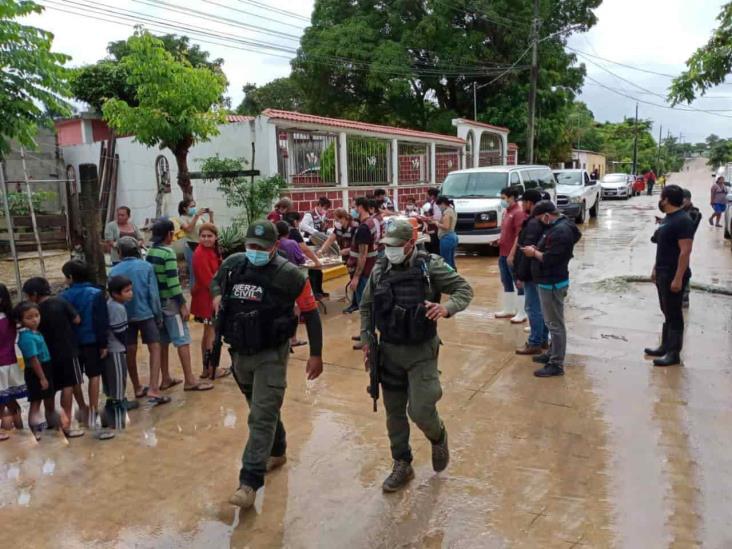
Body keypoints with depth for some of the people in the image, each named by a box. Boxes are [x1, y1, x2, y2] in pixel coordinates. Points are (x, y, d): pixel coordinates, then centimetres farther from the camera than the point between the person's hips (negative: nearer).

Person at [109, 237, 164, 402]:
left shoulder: (114, 271, 0)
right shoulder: (146, 266, -5)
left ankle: (137, 388, 24)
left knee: (130, 352, 13)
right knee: (155, 349, 1)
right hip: (145, 314, -3)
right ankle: (153, 388, -11)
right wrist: (159, 315, 2)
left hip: (124, 317, 3)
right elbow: (153, 294, -6)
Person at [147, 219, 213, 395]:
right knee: (183, 341, -3)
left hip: (156, 301, 8)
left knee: (163, 341, 13)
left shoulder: (150, 252, 8)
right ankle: (189, 380, -1)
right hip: (170, 302, -8)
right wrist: (182, 304, -15)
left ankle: (166, 379, 20)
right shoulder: (168, 253, -16)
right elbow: (173, 281, -20)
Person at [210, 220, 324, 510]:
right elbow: (216, 281, 20)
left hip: (271, 355, -5)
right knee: (261, 408, 22)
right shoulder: (232, 264, -3)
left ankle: (250, 482, -2)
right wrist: (217, 295, -5)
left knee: (262, 416, -7)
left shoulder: (290, 275, -16)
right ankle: (276, 452, 44)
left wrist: (316, 354, -6)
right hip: (240, 353, 6)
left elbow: (311, 314, -7)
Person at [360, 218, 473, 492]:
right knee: (394, 411, 13)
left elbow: (465, 288, -8)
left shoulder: (430, 265, -11)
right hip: (389, 350, 4)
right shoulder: (379, 270, 1)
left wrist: (447, 307, -28)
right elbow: (366, 306, 11)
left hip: (421, 351, -4)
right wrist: (366, 340, 4)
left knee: (420, 410, -10)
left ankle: (438, 437, 27)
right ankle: (402, 465, 32)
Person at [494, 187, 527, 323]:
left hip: (513, 255, -9)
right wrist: (498, 241, 7)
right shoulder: (506, 212, 14)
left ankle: (521, 314, 6)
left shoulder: (519, 212, -15)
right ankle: (508, 309, 28)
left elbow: (519, 236, -20)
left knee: (519, 284, -1)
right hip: (503, 254, 10)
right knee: (506, 283, 17)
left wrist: (512, 254, -22)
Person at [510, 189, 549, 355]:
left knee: (533, 308, -3)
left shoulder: (533, 224, -21)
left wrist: (520, 275, -19)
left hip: (532, 273, -10)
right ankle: (543, 339, 26)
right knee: (541, 307, 16)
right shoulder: (540, 221, 12)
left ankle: (535, 343, 4)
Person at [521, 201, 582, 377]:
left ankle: (556, 364, 2)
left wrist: (534, 253, -11)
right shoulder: (557, 227, 12)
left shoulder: (560, 231, -22)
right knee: (552, 322, 20)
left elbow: (550, 259, -26)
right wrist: (537, 249, 2)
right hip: (549, 282, 11)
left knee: (555, 324, -4)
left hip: (553, 284, -11)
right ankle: (553, 353, 32)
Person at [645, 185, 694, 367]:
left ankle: (674, 354, 6)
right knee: (667, 312, 16)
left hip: (673, 275, -9)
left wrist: (678, 278, -25)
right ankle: (665, 347, 26)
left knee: (674, 314, -2)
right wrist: (656, 269, 20)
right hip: (663, 273, 9)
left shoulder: (683, 220, -18)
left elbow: (685, 251, -23)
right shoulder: (667, 218, 11)